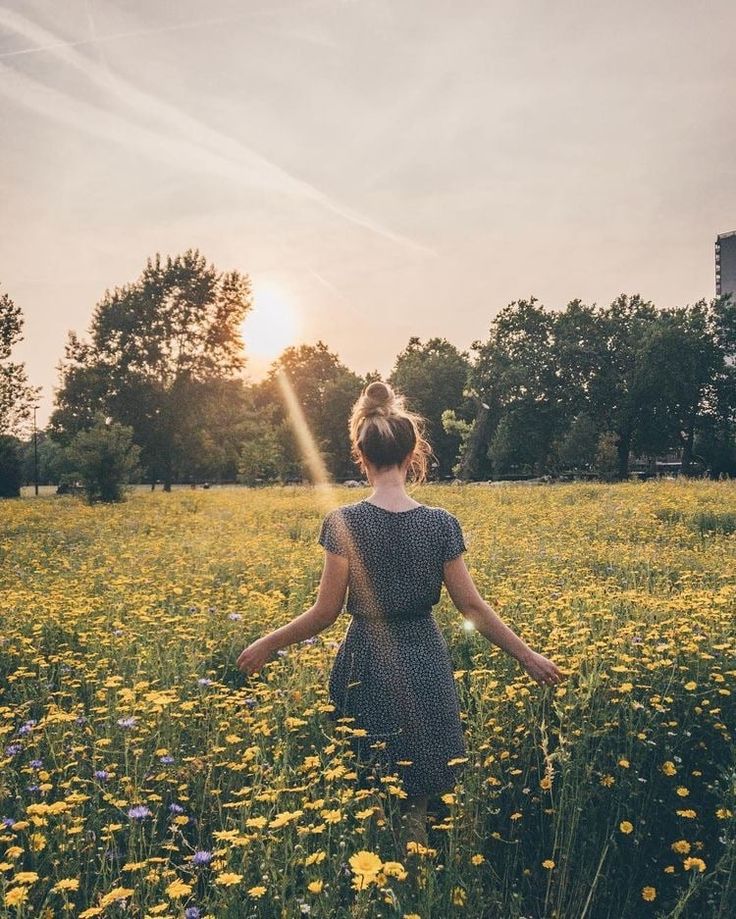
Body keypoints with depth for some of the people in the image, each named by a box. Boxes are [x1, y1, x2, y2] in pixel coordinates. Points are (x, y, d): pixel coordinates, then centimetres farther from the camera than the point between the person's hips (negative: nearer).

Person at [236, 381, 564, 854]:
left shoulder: (345, 521, -12)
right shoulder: (441, 524, -8)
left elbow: (326, 612, -10)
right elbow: (473, 607, -4)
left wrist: (266, 645, 4)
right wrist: (529, 657, 7)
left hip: (367, 668, -1)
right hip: (424, 668, 1)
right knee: (415, 803, 18)